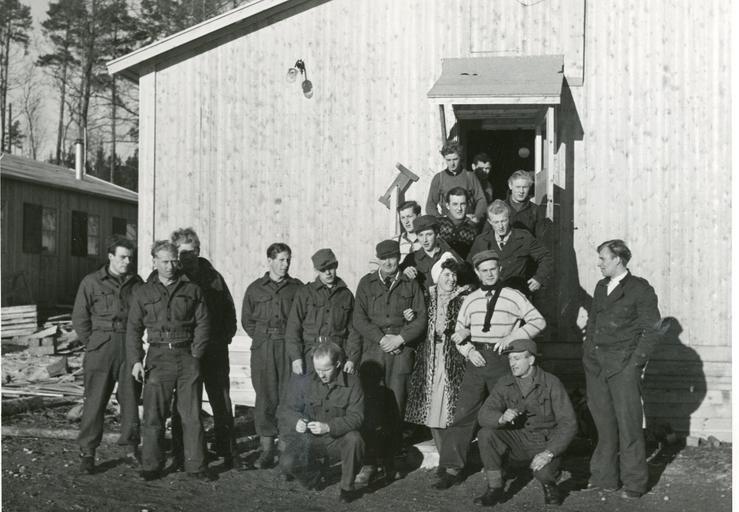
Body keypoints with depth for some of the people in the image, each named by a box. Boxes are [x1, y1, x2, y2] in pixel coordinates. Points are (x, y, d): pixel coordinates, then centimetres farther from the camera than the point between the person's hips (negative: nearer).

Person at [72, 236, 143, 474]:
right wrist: (93, 344, 1)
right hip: (101, 349, -2)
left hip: (130, 347, 2)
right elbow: (79, 318, 4)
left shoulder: (136, 283, 9)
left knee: (131, 398, 5)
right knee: (95, 400, -2)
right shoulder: (91, 282, 1)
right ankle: (87, 452, 6)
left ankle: (131, 448, 16)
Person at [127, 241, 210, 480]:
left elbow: (203, 324, 7)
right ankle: (151, 466, 10)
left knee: (192, 415, 2)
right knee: (153, 415, -1)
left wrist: (195, 353, -4)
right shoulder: (143, 293, 8)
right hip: (158, 357, 0)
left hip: (187, 356, 0)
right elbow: (133, 329, 7)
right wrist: (135, 361, -3)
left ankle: (195, 465, 10)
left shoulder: (192, 290, 7)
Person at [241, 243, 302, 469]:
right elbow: (247, 320, 15)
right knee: (265, 397, -1)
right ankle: (266, 449, 4)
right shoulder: (255, 289, 8)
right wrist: (262, 337, 5)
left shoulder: (297, 287, 8)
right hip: (263, 348, 0)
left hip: (290, 346, 0)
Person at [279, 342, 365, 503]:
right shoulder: (305, 381, -6)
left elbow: (356, 416, -15)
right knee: (287, 463, -25)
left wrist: (329, 427, -30)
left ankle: (347, 486, -10)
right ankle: (314, 475, 12)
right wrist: (296, 421, -20)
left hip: (337, 438, -1)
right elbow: (287, 410, 4)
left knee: (354, 439, -35)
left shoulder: (352, 383, -9)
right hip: (308, 438, 1)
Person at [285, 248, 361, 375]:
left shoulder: (346, 295, 13)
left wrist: (352, 360, 0)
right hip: (311, 357, -1)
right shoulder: (304, 293, 7)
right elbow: (293, 328, 2)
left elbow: (354, 331, 11)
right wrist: (296, 358, -8)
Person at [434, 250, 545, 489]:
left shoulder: (514, 297, 2)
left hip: (502, 360, -2)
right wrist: (468, 350, -2)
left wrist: (512, 337, -13)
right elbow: (459, 332, 17)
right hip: (476, 360, 2)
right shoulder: (470, 300, 11)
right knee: (463, 414, -4)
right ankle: (452, 468, -1)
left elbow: (538, 321, -4)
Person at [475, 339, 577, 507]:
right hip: (517, 441, 3)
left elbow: (569, 423, -16)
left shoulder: (551, 383, -14)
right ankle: (495, 488, -7)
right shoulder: (505, 384, -5)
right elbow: (484, 414, -14)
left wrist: (549, 452, -27)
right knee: (485, 434, -23)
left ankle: (549, 484, 6)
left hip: (544, 444, -3)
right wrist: (502, 418, -38)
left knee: (544, 472, -33)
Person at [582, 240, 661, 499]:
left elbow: (652, 330, -5)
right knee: (603, 424, 8)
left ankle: (634, 483, 6)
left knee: (628, 424, -3)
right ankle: (604, 478, 16)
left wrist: (636, 362, -10)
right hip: (596, 365, 6)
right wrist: (587, 354, 12)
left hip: (623, 364, -6)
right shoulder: (600, 287, 17)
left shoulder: (640, 289, -3)